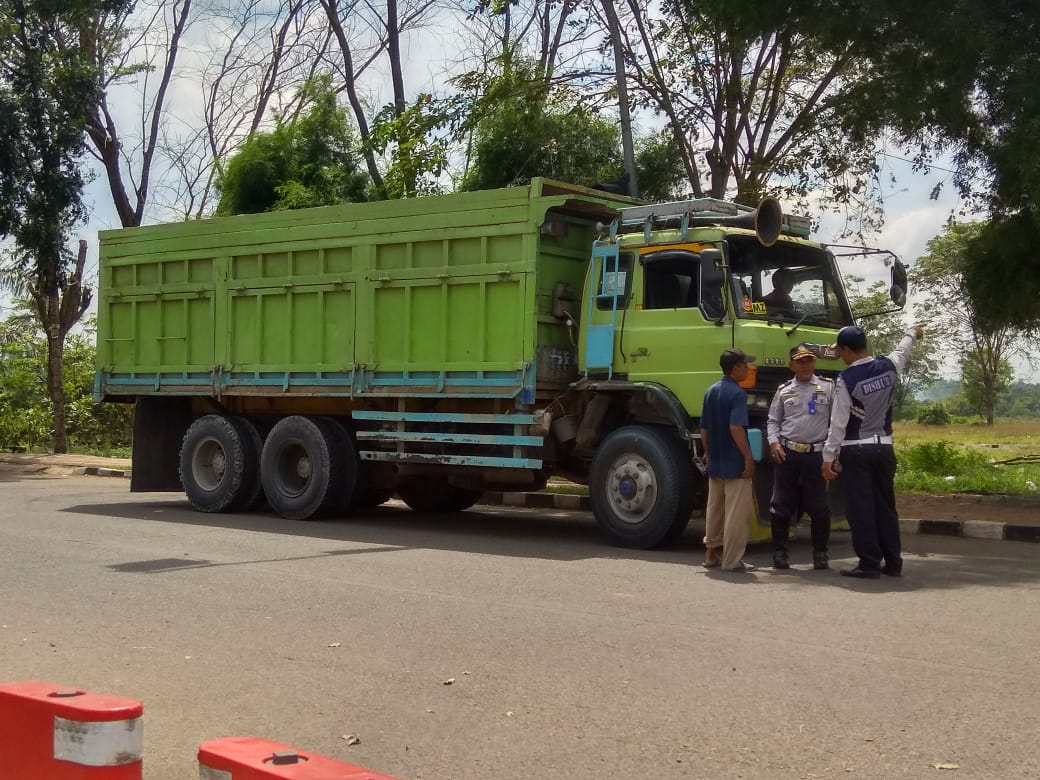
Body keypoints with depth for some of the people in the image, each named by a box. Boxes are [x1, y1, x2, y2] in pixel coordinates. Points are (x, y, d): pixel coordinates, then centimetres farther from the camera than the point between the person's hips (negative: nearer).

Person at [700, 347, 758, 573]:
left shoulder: (711, 392, 10)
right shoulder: (737, 393, -16)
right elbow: (735, 428, -26)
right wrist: (748, 456, -21)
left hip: (715, 462, 8)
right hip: (735, 463, -8)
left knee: (714, 509, 16)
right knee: (736, 513, -3)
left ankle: (711, 554, 22)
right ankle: (732, 560, -2)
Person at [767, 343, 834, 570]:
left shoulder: (828, 387, 3)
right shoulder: (784, 390, 9)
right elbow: (773, 421, 13)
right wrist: (774, 442, -3)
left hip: (816, 454, -1)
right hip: (787, 453, 1)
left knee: (818, 506, 4)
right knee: (781, 504, 3)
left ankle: (820, 553, 15)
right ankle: (779, 552, 13)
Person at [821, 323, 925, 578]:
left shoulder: (846, 380, -15)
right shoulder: (888, 366, 1)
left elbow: (838, 422, -14)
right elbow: (902, 351, 25)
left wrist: (828, 457, -8)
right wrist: (912, 334, 47)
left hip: (856, 451, -6)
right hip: (884, 447, 6)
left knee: (861, 509, -1)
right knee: (886, 506, 13)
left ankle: (869, 564, -1)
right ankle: (893, 562, 17)